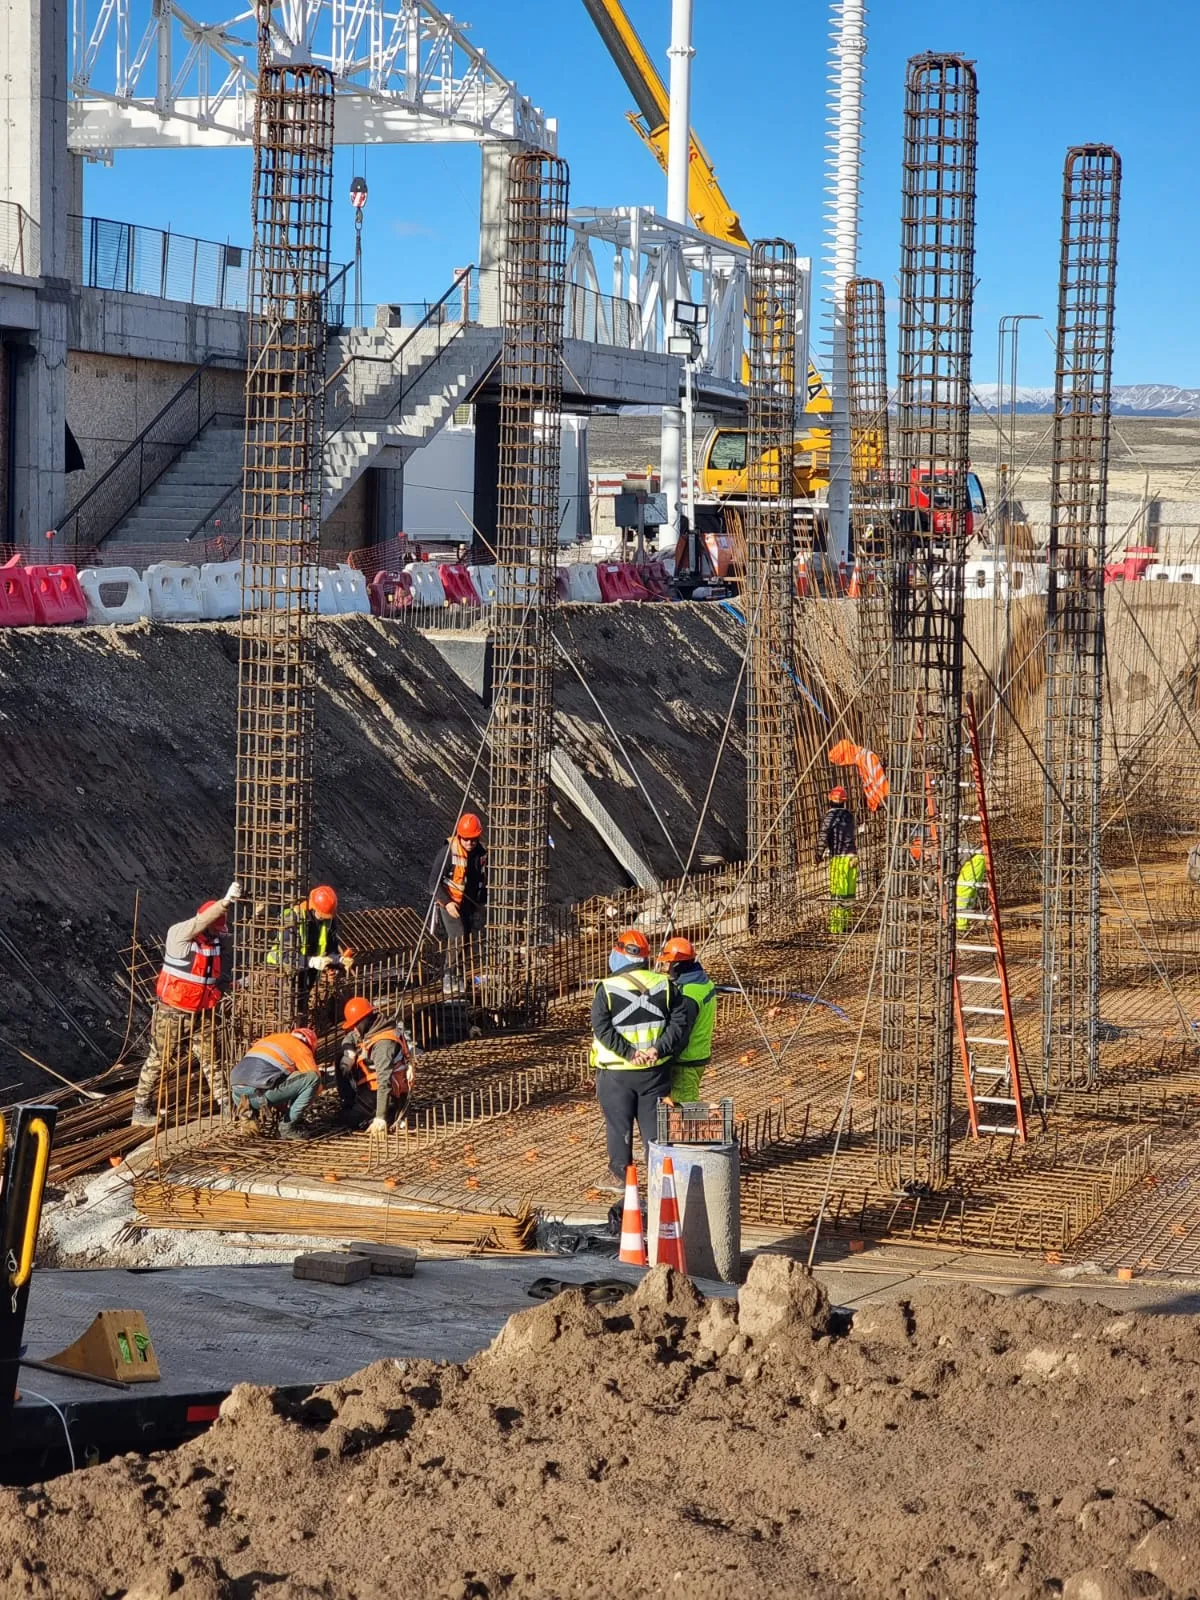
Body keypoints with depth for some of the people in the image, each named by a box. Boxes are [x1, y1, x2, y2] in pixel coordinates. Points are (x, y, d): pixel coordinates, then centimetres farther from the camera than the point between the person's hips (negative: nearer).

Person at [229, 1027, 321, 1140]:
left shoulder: (268, 1038, 33)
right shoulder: (301, 1048, 13)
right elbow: (315, 1076, 10)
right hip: (259, 1093, -8)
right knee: (312, 1078, 0)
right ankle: (288, 1127, 3)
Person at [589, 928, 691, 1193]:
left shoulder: (607, 989, -9)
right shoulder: (665, 986, 1)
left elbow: (602, 1028, -16)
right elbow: (679, 1021, -4)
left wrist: (629, 1053, -17)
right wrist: (659, 1049, -11)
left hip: (616, 1073, -3)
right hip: (655, 1071, 3)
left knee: (619, 1124, 8)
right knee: (654, 1122, 11)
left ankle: (619, 1176, 15)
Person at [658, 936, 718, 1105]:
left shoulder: (687, 995, -25)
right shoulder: (704, 982, 5)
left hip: (686, 1061, -10)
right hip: (700, 1054, 10)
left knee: (684, 1104, -3)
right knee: (689, 1102, 20)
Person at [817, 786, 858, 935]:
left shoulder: (830, 815, -6)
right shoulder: (849, 815, 12)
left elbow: (823, 836, -12)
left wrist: (819, 854, 1)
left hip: (838, 857, -6)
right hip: (852, 856, 6)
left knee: (837, 894, -5)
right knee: (849, 893, 12)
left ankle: (836, 927, -7)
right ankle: (846, 923, 19)